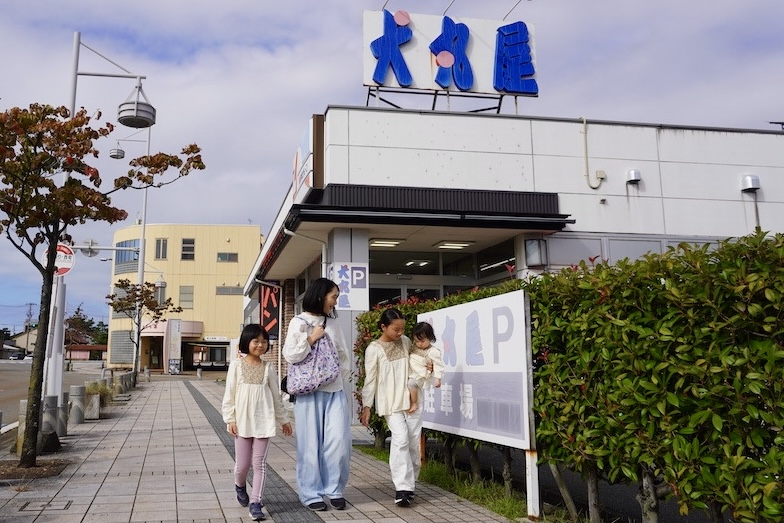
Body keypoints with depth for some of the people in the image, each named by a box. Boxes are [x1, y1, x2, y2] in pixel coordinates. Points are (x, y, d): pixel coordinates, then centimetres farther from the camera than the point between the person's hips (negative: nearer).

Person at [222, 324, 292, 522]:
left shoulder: (268, 368, 4)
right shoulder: (237, 365, -1)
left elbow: (275, 396, 10)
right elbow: (229, 394, 0)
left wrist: (283, 419, 13)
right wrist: (230, 419, -6)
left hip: (263, 422, 1)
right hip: (242, 421, -1)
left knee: (259, 463, 1)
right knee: (242, 463, 7)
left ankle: (255, 503, 7)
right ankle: (240, 486, 39)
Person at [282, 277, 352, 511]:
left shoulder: (332, 323, 14)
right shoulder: (299, 322, 0)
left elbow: (344, 356, 15)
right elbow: (289, 355, -7)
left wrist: (346, 387, 9)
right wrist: (312, 339, -10)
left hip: (336, 390, 4)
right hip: (310, 391, -4)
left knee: (339, 441, -1)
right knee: (311, 443, 1)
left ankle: (335, 490, 14)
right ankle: (311, 493, 12)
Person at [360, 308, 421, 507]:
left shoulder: (405, 341, 7)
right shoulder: (374, 349, -7)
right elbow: (370, 379, -6)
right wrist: (366, 406, -8)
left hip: (411, 399, 5)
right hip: (390, 402, -5)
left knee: (414, 441, 5)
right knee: (401, 439, -18)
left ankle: (410, 484, 19)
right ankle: (402, 488, -16)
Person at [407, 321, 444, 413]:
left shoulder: (433, 352, -12)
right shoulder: (414, 347, 10)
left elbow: (438, 365, -11)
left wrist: (438, 379, -15)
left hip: (421, 376, -8)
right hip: (411, 374, 8)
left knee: (411, 383, -31)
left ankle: (414, 404, -16)